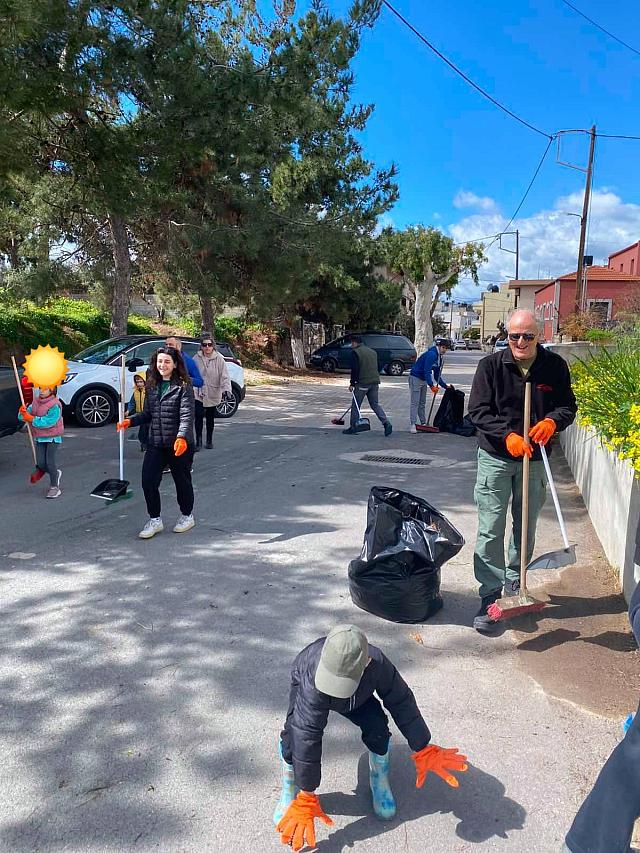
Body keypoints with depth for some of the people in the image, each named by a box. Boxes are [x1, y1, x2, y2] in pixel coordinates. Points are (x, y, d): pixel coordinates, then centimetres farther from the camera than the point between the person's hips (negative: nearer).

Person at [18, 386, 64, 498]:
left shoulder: (55, 405, -17)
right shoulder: (36, 402, 5)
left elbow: (49, 421, -27)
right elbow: (22, 417, 3)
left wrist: (33, 419, -27)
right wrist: (22, 412, -19)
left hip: (52, 437, -6)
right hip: (40, 437, 6)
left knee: (50, 461, -4)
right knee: (40, 463, 4)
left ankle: (54, 487, 8)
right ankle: (56, 473, 32)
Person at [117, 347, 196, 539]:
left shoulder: (183, 387, -10)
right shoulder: (152, 386, 9)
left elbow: (187, 415, -19)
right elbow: (147, 414, 15)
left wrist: (182, 437, -34)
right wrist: (130, 421, -2)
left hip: (179, 445, -5)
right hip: (155, 444, 5)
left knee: (182, 480, 11)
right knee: (148, 481, -1)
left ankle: (187, 516, 33)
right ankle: (155, 520, 16)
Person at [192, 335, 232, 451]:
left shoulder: (219, 359, -9)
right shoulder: (197, 358, -4)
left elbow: (224, 376, -14)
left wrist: (226, 389, -27)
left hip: (213, 394, 0)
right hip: (199, 394, 0)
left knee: (210, 418, 13)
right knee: (198, 416, -11)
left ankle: (209, 440, 29)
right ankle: (198, 441, -2)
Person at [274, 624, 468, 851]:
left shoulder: (378, 664, -39)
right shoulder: (312, 682, -46)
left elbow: (401, 702, -23)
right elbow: (307, 736, -40)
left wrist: (423, 750, -14)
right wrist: (307, 797, -33)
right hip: (306, 682, -2)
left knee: (377, 728, -19)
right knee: (295, 733, -26)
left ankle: (380, 783, 11)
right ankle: (289, 792, 0)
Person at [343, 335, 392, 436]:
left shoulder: (355, 352, -5)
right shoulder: (373, 352, 17)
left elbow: (354, 369, -12)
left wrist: (352, 384, -8)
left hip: (362, 383, -7)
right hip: (375, 382, 7)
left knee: (355, 406, 4)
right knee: (375, 404, 11)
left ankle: (353, 428, 8)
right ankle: (386, 423, -4)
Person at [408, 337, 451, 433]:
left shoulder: (439, 357, 8)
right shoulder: (431, 354, -22)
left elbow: (437, 375, 15)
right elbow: (427, 371, -29)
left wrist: (445, 386, 9)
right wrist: (431, 385, -34)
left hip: (423, 380, 10)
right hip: (415, 378, -10)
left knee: (422, 403, 14)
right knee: (415, 402, -11)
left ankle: (424, 423, 21)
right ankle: (412, 425, -11)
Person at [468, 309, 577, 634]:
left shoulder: (555, 366, -3)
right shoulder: (490, 365, -9)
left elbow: (568, 406, 3)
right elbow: (478, 411, -11)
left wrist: (552, 421, -20)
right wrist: (507, 436, -25)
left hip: (534, 460, 3)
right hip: (495, 457, -2)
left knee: (526, 527, 16)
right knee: (490, 529, -3)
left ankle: (514, 583, 36)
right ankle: (490, 596, 6)